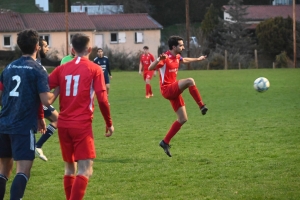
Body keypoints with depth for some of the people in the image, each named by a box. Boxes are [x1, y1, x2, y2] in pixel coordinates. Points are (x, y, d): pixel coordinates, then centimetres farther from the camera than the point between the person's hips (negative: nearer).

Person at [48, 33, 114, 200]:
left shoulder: (62, 69, 9)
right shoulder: (94, 69, -3)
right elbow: (102, 100, -7)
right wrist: (109, 123, 4)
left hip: (63, 124, 5)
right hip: (82, 124, -5)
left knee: (69, 168, 18)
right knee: (85, 170, -7)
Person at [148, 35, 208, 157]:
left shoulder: (177, 57, 11)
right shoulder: (166, 58, -17)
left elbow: (184, 60, 36)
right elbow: (150, 68, -28)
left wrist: (198, 59, 46)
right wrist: (159, 60, -46)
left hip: (174, 90, 9)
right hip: (167, 89, -9)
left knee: (183, 119, 7)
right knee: (190, 81, -29)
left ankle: (165, 142, 13)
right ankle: (202, 106, -18)